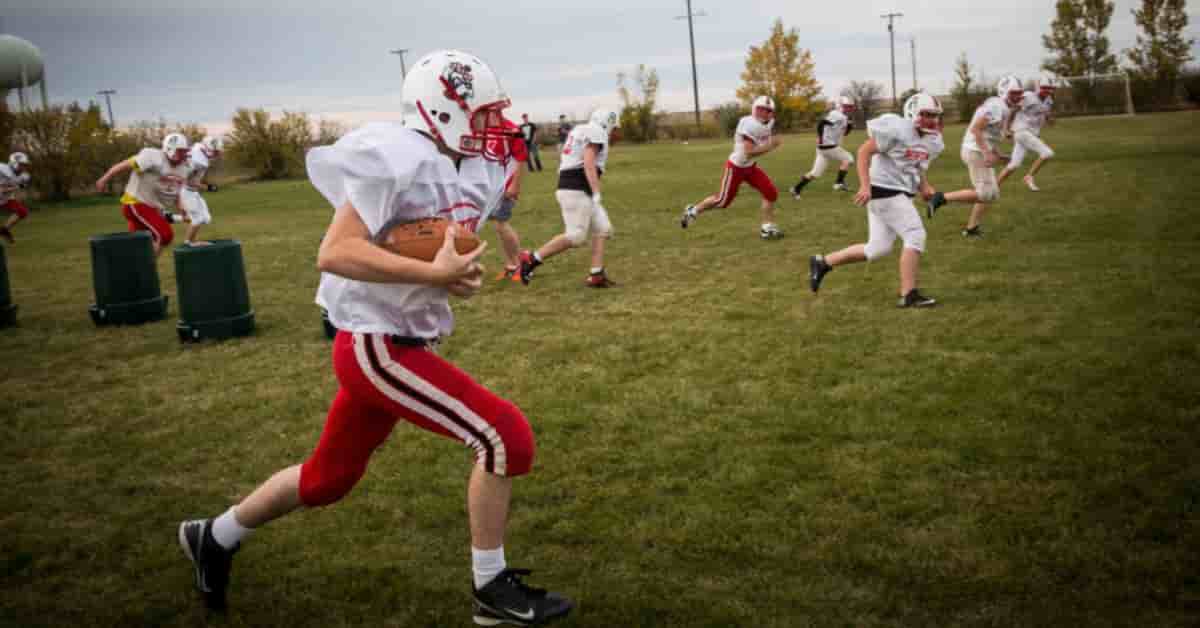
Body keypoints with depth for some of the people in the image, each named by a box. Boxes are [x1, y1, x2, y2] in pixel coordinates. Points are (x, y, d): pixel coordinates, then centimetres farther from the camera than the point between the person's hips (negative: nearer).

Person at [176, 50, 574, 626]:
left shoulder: (465, 170, 8)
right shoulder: (400, 157, -20)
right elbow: (334, 253, -26)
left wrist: (462, 274, -5)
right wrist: (435, 273, -29)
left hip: (399, 342, 10)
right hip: (377, 346, -10)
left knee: (330, 476, 23)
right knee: (505, 437, -11)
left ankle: (215, 536, 45)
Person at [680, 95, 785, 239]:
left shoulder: (767, 125, 1)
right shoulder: (749, 124, -28)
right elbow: (749, 152, -33)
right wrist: (770, 146, -33)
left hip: (750, 167, 8)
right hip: (736, 168, -8)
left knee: (771, 193, -2)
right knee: (723, 201, 2)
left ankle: (767, 228, 7)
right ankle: (693, 211, 24)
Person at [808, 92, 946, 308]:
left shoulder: (933, 141, 11)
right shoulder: (896, 129, -15)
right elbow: (864, 151, -14)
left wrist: (925, 187, 6)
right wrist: (865, 185, -22)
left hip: (898, 193, 9)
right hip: (884, 191, -9)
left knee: (878, 248, 9)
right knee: (916, 236, -12)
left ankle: (822, 262, 19)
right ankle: (909, 295, -5)